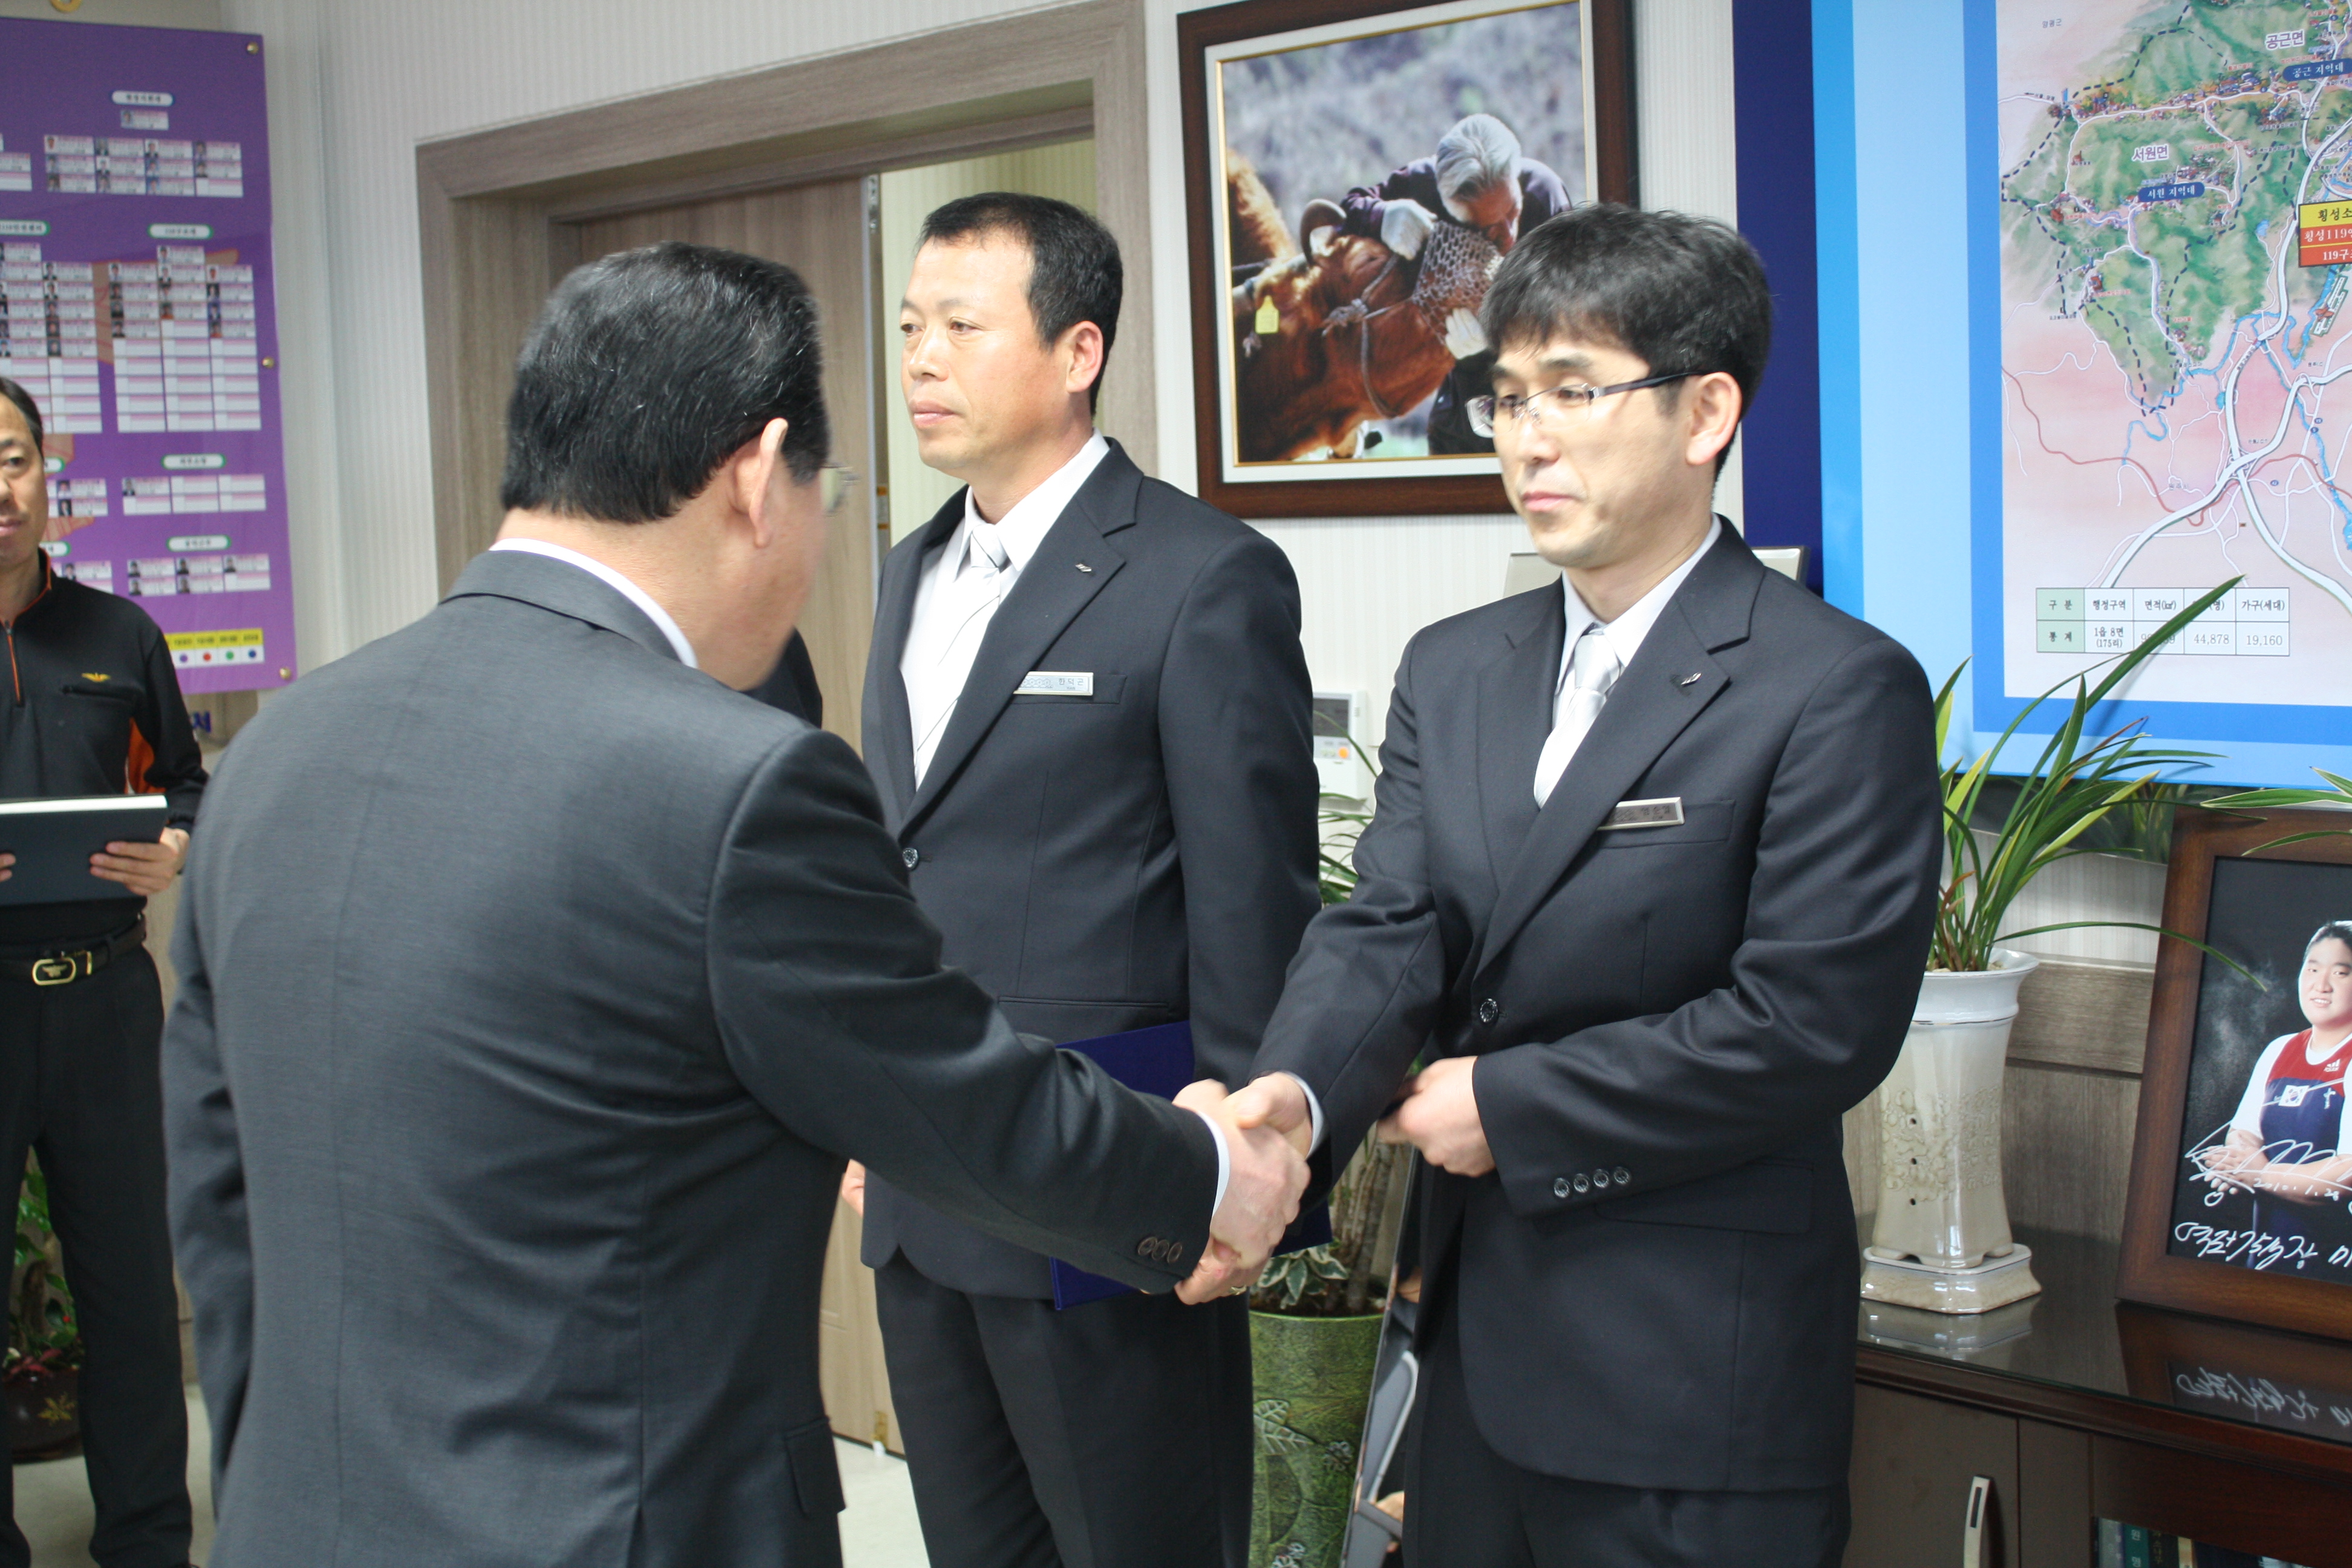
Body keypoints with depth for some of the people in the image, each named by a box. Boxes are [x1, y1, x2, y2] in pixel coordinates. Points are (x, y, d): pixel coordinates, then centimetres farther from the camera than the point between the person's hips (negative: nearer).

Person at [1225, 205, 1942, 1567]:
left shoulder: (1839, 690, -12)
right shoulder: (1453, 672, 9)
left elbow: (1816, 1022, -18)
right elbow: (1391, 927, -2)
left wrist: (1510, 1103, -15)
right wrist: (1293, 1096, -23)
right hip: (1478, 1341, 6)